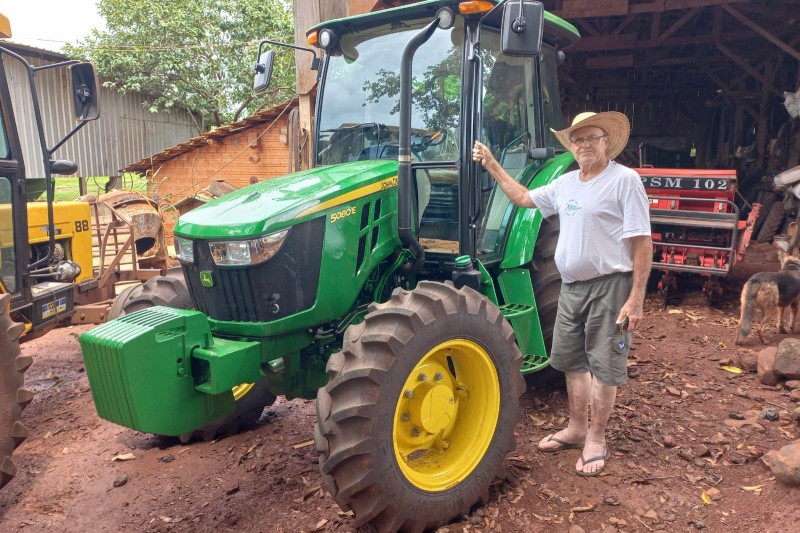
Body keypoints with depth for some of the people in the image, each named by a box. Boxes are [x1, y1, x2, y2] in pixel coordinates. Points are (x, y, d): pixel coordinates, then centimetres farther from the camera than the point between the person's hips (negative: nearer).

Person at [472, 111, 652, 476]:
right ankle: (576, 428, 32)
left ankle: (595, 440, 18)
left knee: (604, 365, 2)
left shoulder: (624, 179, -11)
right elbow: (523, 198, 23)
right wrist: (492, 165, 18)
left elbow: (642, 242, -14)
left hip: (609, 286, -7)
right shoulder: (566, 182, 11)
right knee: (573, 361, 16)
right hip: (572, 286, 7)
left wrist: (636, 298, -19)